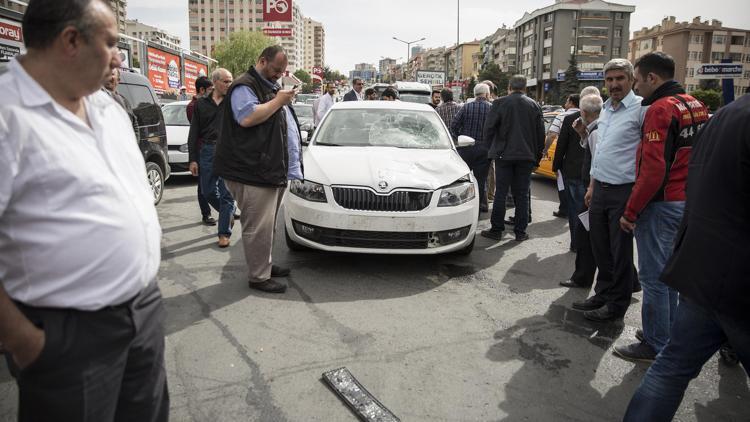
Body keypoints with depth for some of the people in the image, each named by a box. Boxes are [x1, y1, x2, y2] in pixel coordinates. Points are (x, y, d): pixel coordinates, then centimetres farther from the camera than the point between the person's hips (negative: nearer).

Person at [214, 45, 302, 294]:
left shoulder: (271, 88, 24)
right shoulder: (245, 87, -8)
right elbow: (247, 118, -25)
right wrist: (278, 101, -17)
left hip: (276, 170, 10)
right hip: (253, 172, -10)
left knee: (267, 225, 17)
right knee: (259, 226, -6)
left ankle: (266, 265, 28)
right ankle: (258, 277, 2)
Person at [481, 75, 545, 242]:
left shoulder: (499, 103, -5)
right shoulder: (534, 106, 4)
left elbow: (489, 129, -7)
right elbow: (541, 134, 5)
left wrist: (494, 148, 9)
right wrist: (537, 156, 13)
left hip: (504, 154, -2)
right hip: (527, 156, 2)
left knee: (500, 193, 3)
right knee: (522, 195, 7)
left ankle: (496, 229, 6)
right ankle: (520, 232, 10)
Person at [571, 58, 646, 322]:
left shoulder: (640, 109, -11)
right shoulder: (606, 110, 15)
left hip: (624, 192, -7)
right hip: (600, 189, 8)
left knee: (620, 251, 4)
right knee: (600, 248, 16)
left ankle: (617, 305, 17)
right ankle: (603, 294, 31)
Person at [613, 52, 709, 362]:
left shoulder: (661, 109, -16)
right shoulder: (695, 106, 12)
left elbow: (653, 168, -23)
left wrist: (630, 212, -17)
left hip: (661, 205, -9)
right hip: (686, 202, 9)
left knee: (653, 277, 0)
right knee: (666, 272, 19)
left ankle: (656, 345, 9)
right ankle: (668, 333, 30)